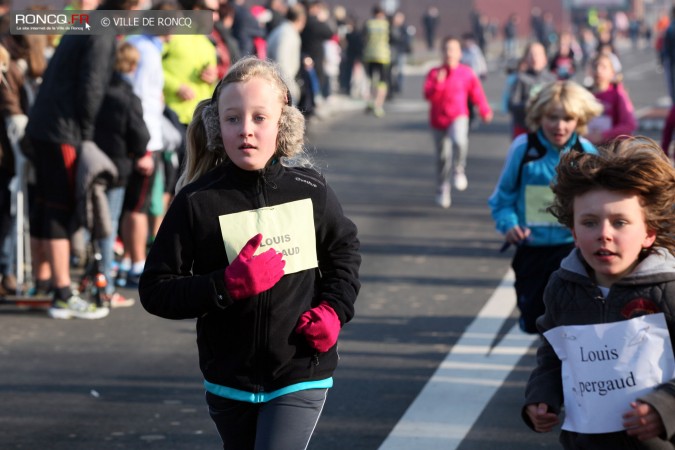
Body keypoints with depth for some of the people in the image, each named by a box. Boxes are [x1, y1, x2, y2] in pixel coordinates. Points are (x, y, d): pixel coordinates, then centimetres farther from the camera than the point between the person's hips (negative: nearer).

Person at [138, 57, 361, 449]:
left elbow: (344, 248, 15)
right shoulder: (196, 202, -11)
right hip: (229, 383, 1)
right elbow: (156, 290, -11)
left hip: (301, 376, -1)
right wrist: (229, 285, -24)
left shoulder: (309, 189, -4)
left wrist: (334, 309, -2)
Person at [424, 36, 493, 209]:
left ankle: (459, 171, -5)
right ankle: (442, 191, 28)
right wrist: (438, 83, -29)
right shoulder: (434, 73, -2)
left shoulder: (467, 73, -2)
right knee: (443, 157, 8)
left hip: (458, 118, -1)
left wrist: (485, 110, -1)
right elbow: (428, 95, -13)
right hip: (438, 121, 2)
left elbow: (477, 92, 6)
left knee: (460, 141, -33)